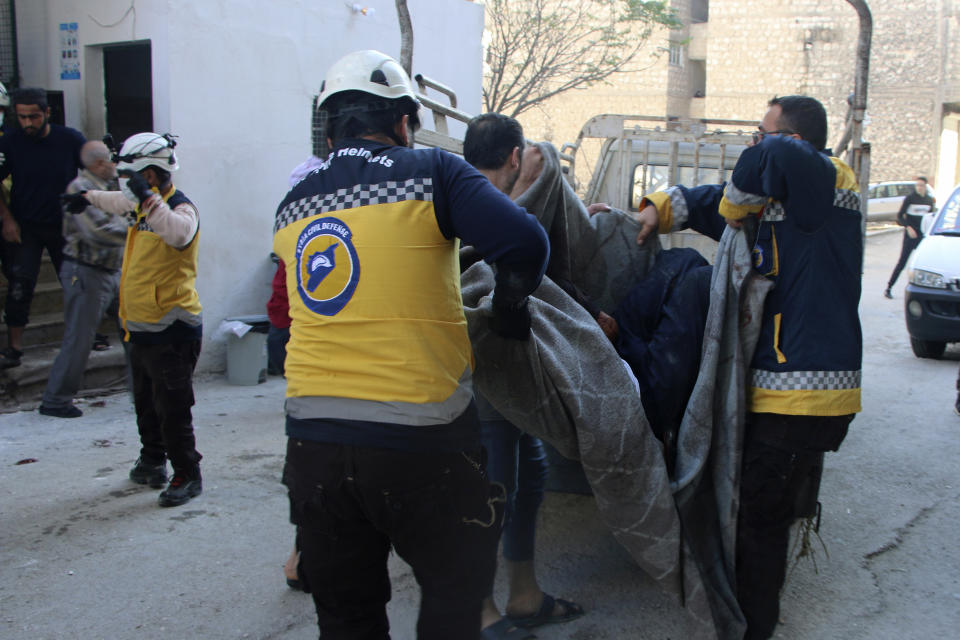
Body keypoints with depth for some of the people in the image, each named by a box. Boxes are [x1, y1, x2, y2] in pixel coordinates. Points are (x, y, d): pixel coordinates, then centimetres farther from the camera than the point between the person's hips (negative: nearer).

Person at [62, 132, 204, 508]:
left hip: (172, 331, -10)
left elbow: (178, 233, -42)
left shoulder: (181, 209, -18)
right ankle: (152, 462, 37)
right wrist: (89, 197, 49)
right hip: (142, 328, 10)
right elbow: (121, 202, 35)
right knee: (146, 403, 21)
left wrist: (149, 198, -46)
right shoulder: (145, 206, 11)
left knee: (172, 408, -5)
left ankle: (187, 476, 8)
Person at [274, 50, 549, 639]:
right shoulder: (430, 172, -4)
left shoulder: (292, 208, 11)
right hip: (419, 440, -5)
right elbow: (525, 242, -15)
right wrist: (509, 313, 3)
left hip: (312, 439, 5)